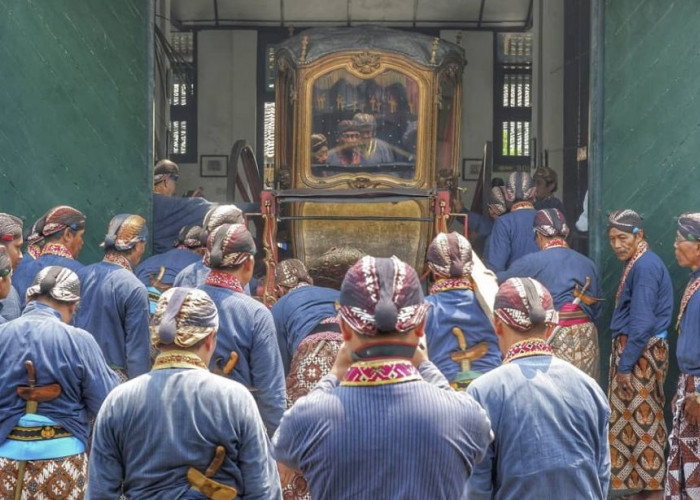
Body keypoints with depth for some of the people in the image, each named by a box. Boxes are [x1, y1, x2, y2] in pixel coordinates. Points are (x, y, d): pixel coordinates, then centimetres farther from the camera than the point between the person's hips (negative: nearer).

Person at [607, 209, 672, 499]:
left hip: (640, 353, -10)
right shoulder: (638, 264, 14)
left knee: (641, 419, -3)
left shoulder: (645, 266, -18)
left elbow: (642, 322, -22)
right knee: (637, 418, 13)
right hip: (634, 349, 10)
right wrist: (623, 359, 17)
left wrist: (625, 364, -19)